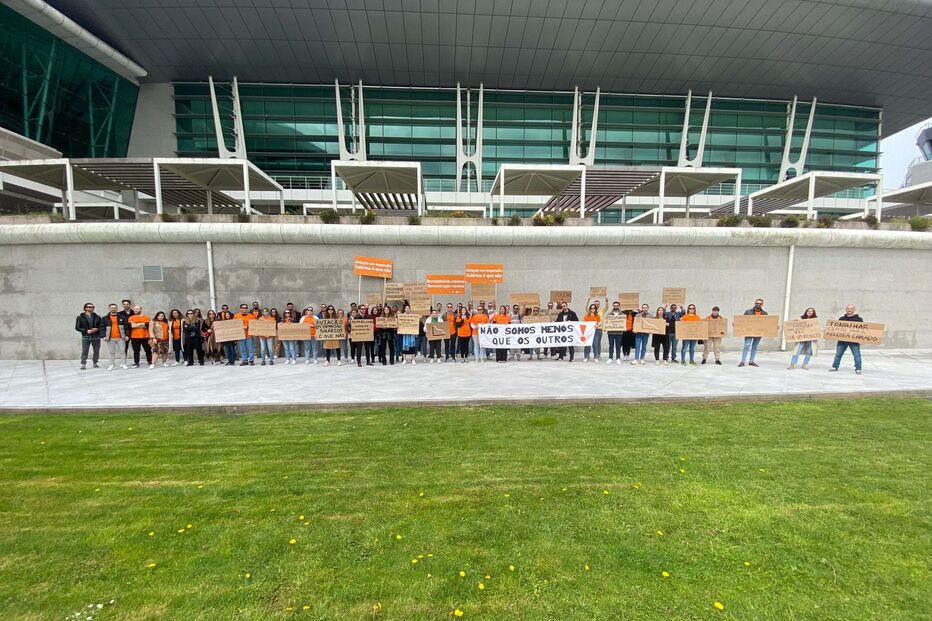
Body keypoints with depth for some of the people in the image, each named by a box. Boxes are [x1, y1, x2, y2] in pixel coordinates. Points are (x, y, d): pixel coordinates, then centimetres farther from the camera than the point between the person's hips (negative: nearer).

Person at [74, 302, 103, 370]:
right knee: (84, 351, -4)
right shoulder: (80, 317, 3)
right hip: (85, 337, -2)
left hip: (96, 337, 2)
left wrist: (97, 329, -11)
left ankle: (95, 363, 16)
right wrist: (86, 331, -13)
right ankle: (83, 364, 3)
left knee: (96, 351, 5)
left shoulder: (97, 317, 8)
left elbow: (102, 326, 9)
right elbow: (77, 327, 1)